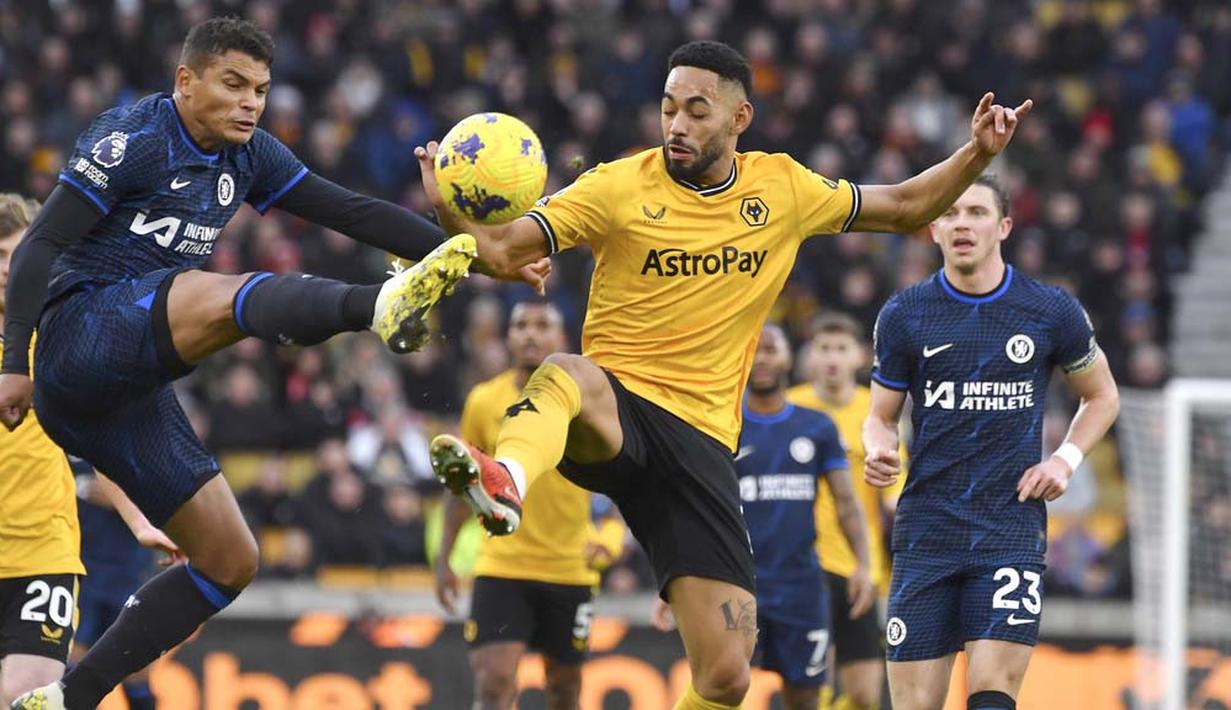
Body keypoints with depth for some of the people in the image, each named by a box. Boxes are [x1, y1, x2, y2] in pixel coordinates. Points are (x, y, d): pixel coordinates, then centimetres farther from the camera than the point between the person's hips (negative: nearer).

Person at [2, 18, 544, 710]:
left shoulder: (249, 156, 15)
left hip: (132, 391, 9)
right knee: (226, 296, -35)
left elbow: (353, 212, 11)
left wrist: (472, 252, 2)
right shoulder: (133, 138, -7)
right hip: (83, 329, -9)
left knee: (230, 561, 4)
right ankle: (384, 303, -66)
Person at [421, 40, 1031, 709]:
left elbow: (905, 208, 21)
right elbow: (502, 250, -7)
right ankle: (505, 480, -74)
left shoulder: (783, 188, 9)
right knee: (565, 374, -43)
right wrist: (450, 207, -26)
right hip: (614, 407, -3)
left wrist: (977, 153, 7)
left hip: (699, 436, 3)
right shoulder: (620, 187, -1)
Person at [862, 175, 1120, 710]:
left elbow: (1102, 396, 18)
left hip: (1012, 527, -1)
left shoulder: (1053, 313, 3)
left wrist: (1065, 460, 1)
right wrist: (878, 450, -10)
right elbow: (882, 415, 13)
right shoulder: (903, 316, 4)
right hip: (926, 528, 1)